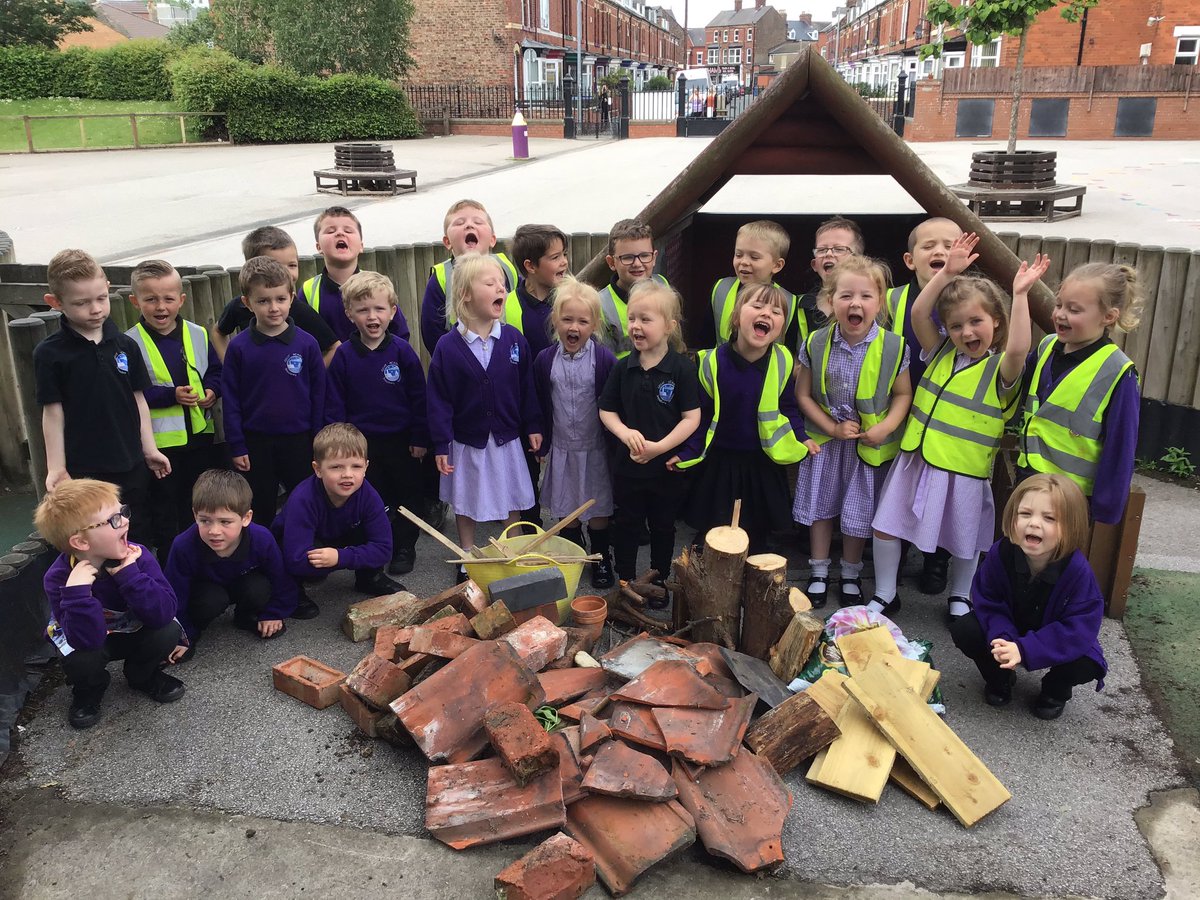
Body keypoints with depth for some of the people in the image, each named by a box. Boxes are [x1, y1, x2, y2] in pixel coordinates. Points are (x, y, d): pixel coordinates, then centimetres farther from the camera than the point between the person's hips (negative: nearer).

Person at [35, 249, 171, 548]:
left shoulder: (125, 345, 1)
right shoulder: (49, 353, -7)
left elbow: (138, 400, 7)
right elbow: (53, 412, -5)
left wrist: (149, 448, 7)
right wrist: (56, 469, -6)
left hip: (131, 464, 3)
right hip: (83, 469, -3)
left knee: (141, 537, 15)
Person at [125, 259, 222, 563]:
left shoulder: (198, 335, 1)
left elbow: (215, 370, 10)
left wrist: (212, 390, -10)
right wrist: (171, 395, -23)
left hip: (200, 432, 4)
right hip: (160, 438, -4)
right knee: (165, 506, 9)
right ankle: (169, 560, 23)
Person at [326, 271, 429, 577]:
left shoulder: (402, 351, -8)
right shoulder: (343, 355, -6)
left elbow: (418, 398, -4)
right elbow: (334, 404, 0)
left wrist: (420, 438, -5)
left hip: (401, 440, 0)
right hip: (362, 442, 1)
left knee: (407, 495, 12)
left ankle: (404, 548, 29)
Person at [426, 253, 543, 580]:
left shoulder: (514, 339, -6)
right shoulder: (447, 348, -13)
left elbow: (527, 388, 2)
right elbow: (438, 400, -9)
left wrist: (533, 427, 3)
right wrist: (441, 446, -10)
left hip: (507, 439, 2)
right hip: (467, 442, -1)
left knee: (512, 503, 14)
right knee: (465, 504, 14)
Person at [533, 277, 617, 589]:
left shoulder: (604, 359, -13)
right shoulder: (545, 360, -4)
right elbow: (539, 407, 4)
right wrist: (541, 446, 6)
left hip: (595, 449, -3)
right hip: (560, 449, 3)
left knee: (598, 510, 10)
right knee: (565, 509, 15)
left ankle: (601, 561, 29)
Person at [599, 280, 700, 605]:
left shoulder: (682, 368, -12)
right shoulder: (623, 367, -2)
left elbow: (691, 418, -13)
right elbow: (606, 410, 4)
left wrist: (659, 447, -21)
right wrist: (625, 432, -16)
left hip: (668, 466, -2)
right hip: (628, 465, 2)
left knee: (663, 528, 15)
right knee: (627, 526, 14)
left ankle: (659, 585, 33)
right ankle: (626, 584, 31)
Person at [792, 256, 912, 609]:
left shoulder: (893, 347, -14)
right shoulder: (815, 344, -11)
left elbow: (902, 394, -4)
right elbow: (803, 395, -4)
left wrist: (886, 427, -19)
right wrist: (833, 427, -13)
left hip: (869, 445, -1)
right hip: (825, 441, 1)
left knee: (859, 512, 11)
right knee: (820, 505, 13)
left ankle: (851, 574, 32)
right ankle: (819, 573, 31)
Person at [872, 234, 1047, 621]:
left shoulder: (1000, 370, -11)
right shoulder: (941, 353, 3)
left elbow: (1019, 349, -34)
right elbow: (918, 314, -9)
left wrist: (1020, 296, -35)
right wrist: (947, 273, -15)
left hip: (962, 473, -4)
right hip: (915, 463, 4)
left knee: (963, 542, 14)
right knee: (885, 527, 5)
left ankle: (959, 598, 38)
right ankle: (885, 596, 23)